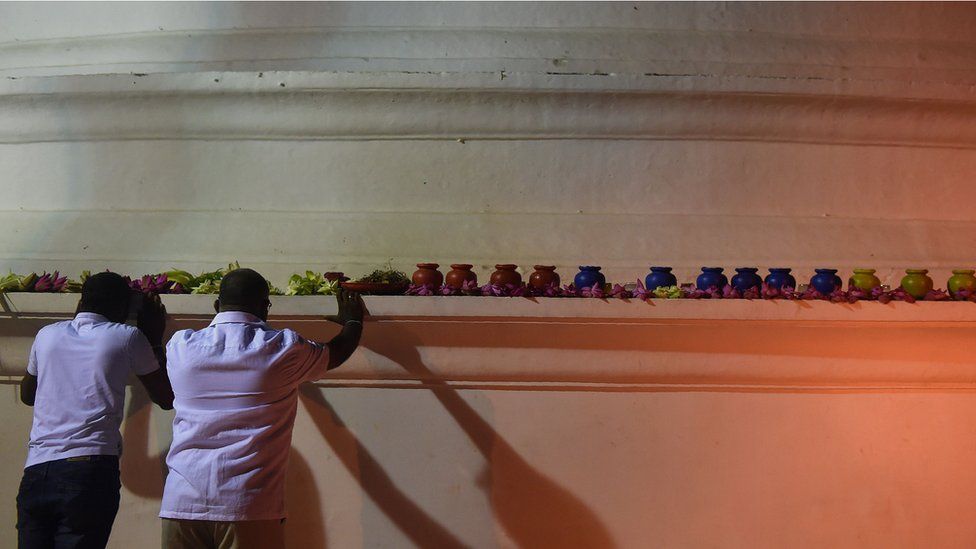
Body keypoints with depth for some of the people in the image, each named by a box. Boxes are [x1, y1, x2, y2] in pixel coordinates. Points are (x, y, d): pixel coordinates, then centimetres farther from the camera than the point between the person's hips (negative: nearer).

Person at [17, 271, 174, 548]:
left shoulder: (47, 335, 13)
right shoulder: (127, 337, 3)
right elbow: (166, 398, 12)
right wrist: (155, 341, 22)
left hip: (36, 470, 4)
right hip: (90, 470, -4)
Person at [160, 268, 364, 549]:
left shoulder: (180, 346, 5)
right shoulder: (284, 349, -3)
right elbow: (337, 352, 16)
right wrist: (353, 321, 39)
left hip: (181, 504, 3)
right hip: (249, 506, -3)